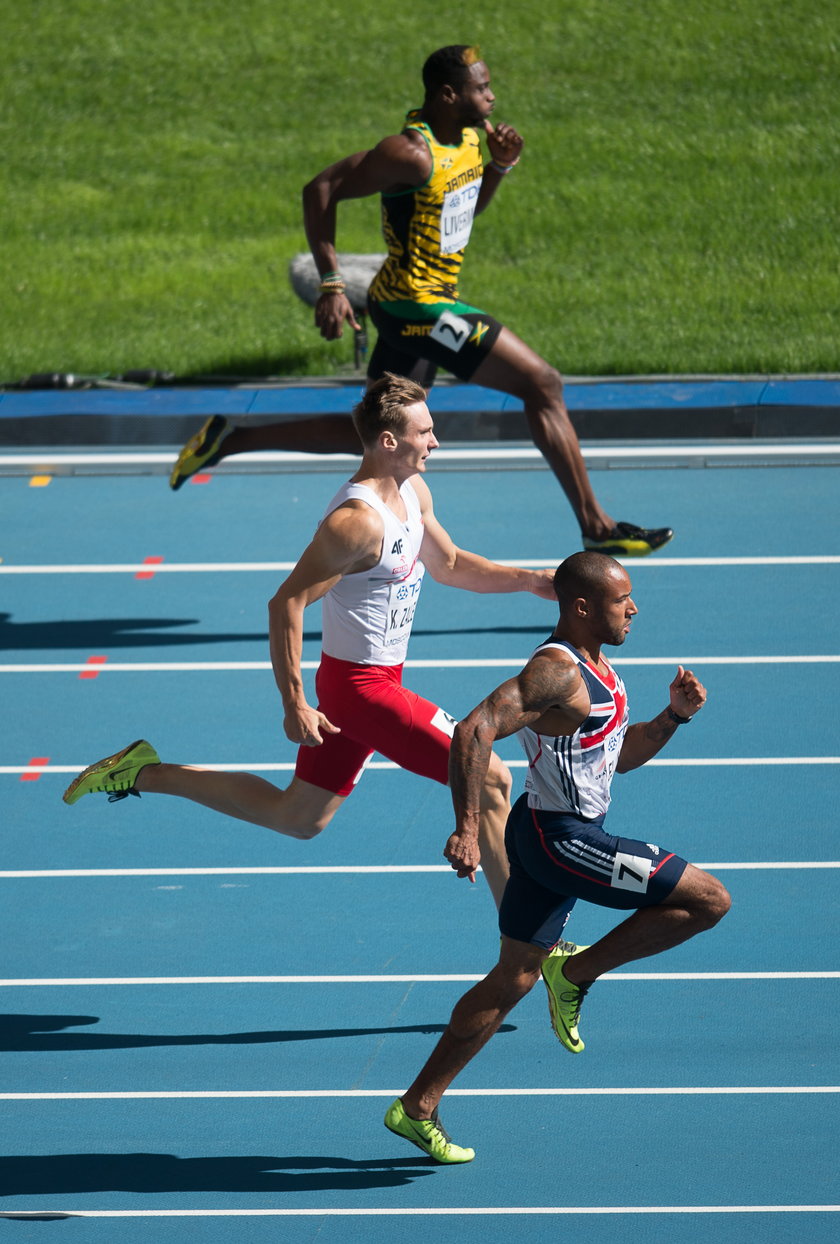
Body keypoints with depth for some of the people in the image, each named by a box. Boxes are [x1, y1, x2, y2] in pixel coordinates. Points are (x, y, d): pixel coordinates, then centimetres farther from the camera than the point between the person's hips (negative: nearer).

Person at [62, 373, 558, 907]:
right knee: (490, 780, -8)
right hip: (364, 686, -10)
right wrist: (295, 704, -25)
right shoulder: (358, 521, -25)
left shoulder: (413, 492, 5)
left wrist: (528, 580, 10)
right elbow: (287, 603, -24)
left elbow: (449, 564, 23)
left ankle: (144, 772, 22)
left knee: (297, 817, 18)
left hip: (376, 678, 10)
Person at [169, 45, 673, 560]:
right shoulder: (414, 153, -22)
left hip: (406, 305, 10)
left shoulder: (469, 135, 6)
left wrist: (500, 166, 2)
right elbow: (322, 189, -20)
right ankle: (596, 526, -4)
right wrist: (331, 285, -23)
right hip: (419, 307, -10)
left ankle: (226, 439, 20)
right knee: (543, 385, -9)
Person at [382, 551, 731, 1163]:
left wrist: (673, 716, 7)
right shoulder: (556, 671, -20)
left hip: (558, 836, 10)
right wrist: (467, 829, -33)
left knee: (514, 979, 16)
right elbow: (475, 731, -28)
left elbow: (618, 756, 23)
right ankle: (576, 970, 0)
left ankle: (417, 1109, 19)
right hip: (563, 842, -10)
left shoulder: (595, 665, 12)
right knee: (709, 899, -9)